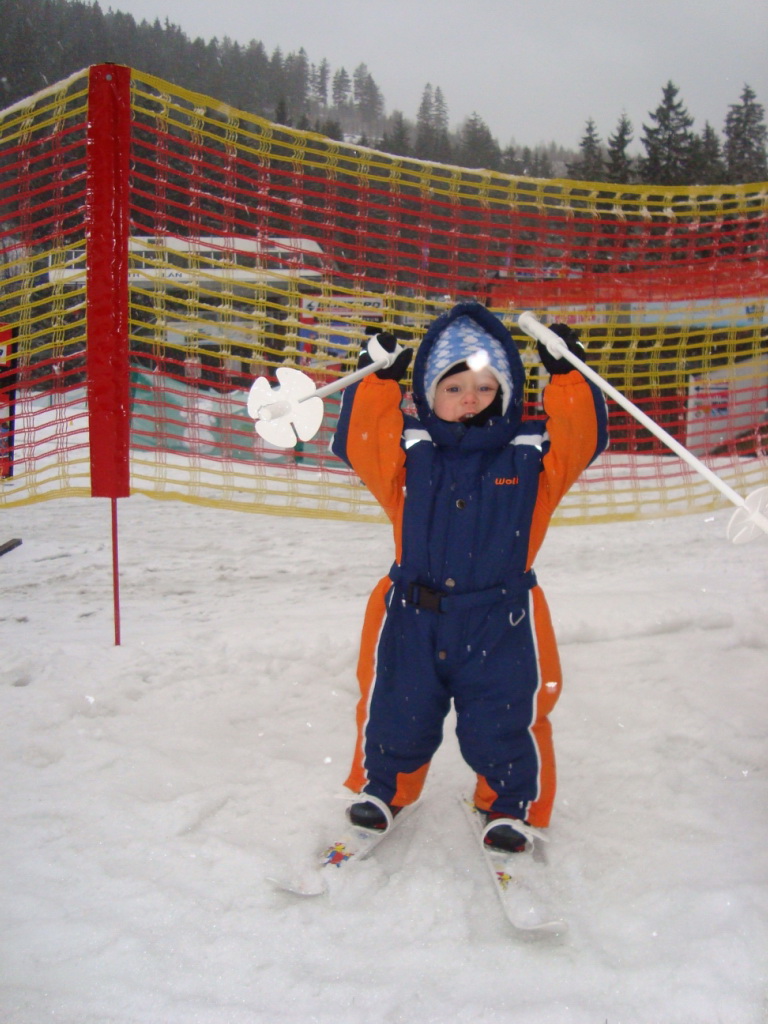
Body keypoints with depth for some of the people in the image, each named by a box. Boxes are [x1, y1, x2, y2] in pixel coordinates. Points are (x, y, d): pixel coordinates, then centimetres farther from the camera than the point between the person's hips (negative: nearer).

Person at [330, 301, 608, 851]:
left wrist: (566, 376, -13)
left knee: (503, 723, 5)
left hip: (501, 621, -1)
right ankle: (382, 789, 41)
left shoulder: (531, 454, 0)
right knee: (394, 713, 13)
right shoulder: (409, 450, 1)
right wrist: (378, 380, -13)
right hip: (412, 615, 1)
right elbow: (358, 440, -7)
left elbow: (583, 437, -6)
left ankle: (511, 806, 32)